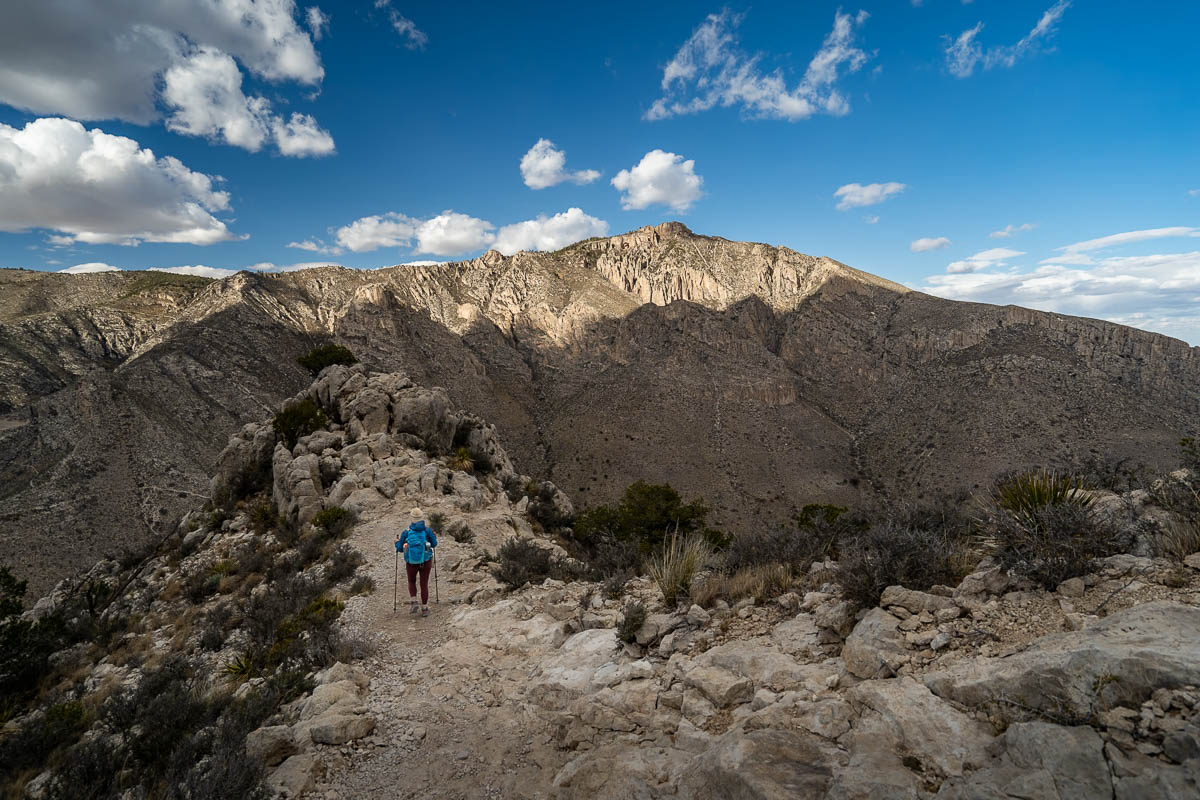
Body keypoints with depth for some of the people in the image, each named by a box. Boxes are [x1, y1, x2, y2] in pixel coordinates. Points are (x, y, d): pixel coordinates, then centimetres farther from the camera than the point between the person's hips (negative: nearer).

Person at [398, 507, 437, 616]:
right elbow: (434, 544, 3)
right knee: (424, 585, 12)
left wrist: (397, 541, 20)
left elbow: (399, 548, -1)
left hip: (411, 563, 0)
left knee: (411, 582, 24)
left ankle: (414, 602, 6)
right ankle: (424, 609, 12)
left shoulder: (406, 532, -8)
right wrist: (435, 537, 22)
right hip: (425, 562, 0)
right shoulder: (427, 530, -8)